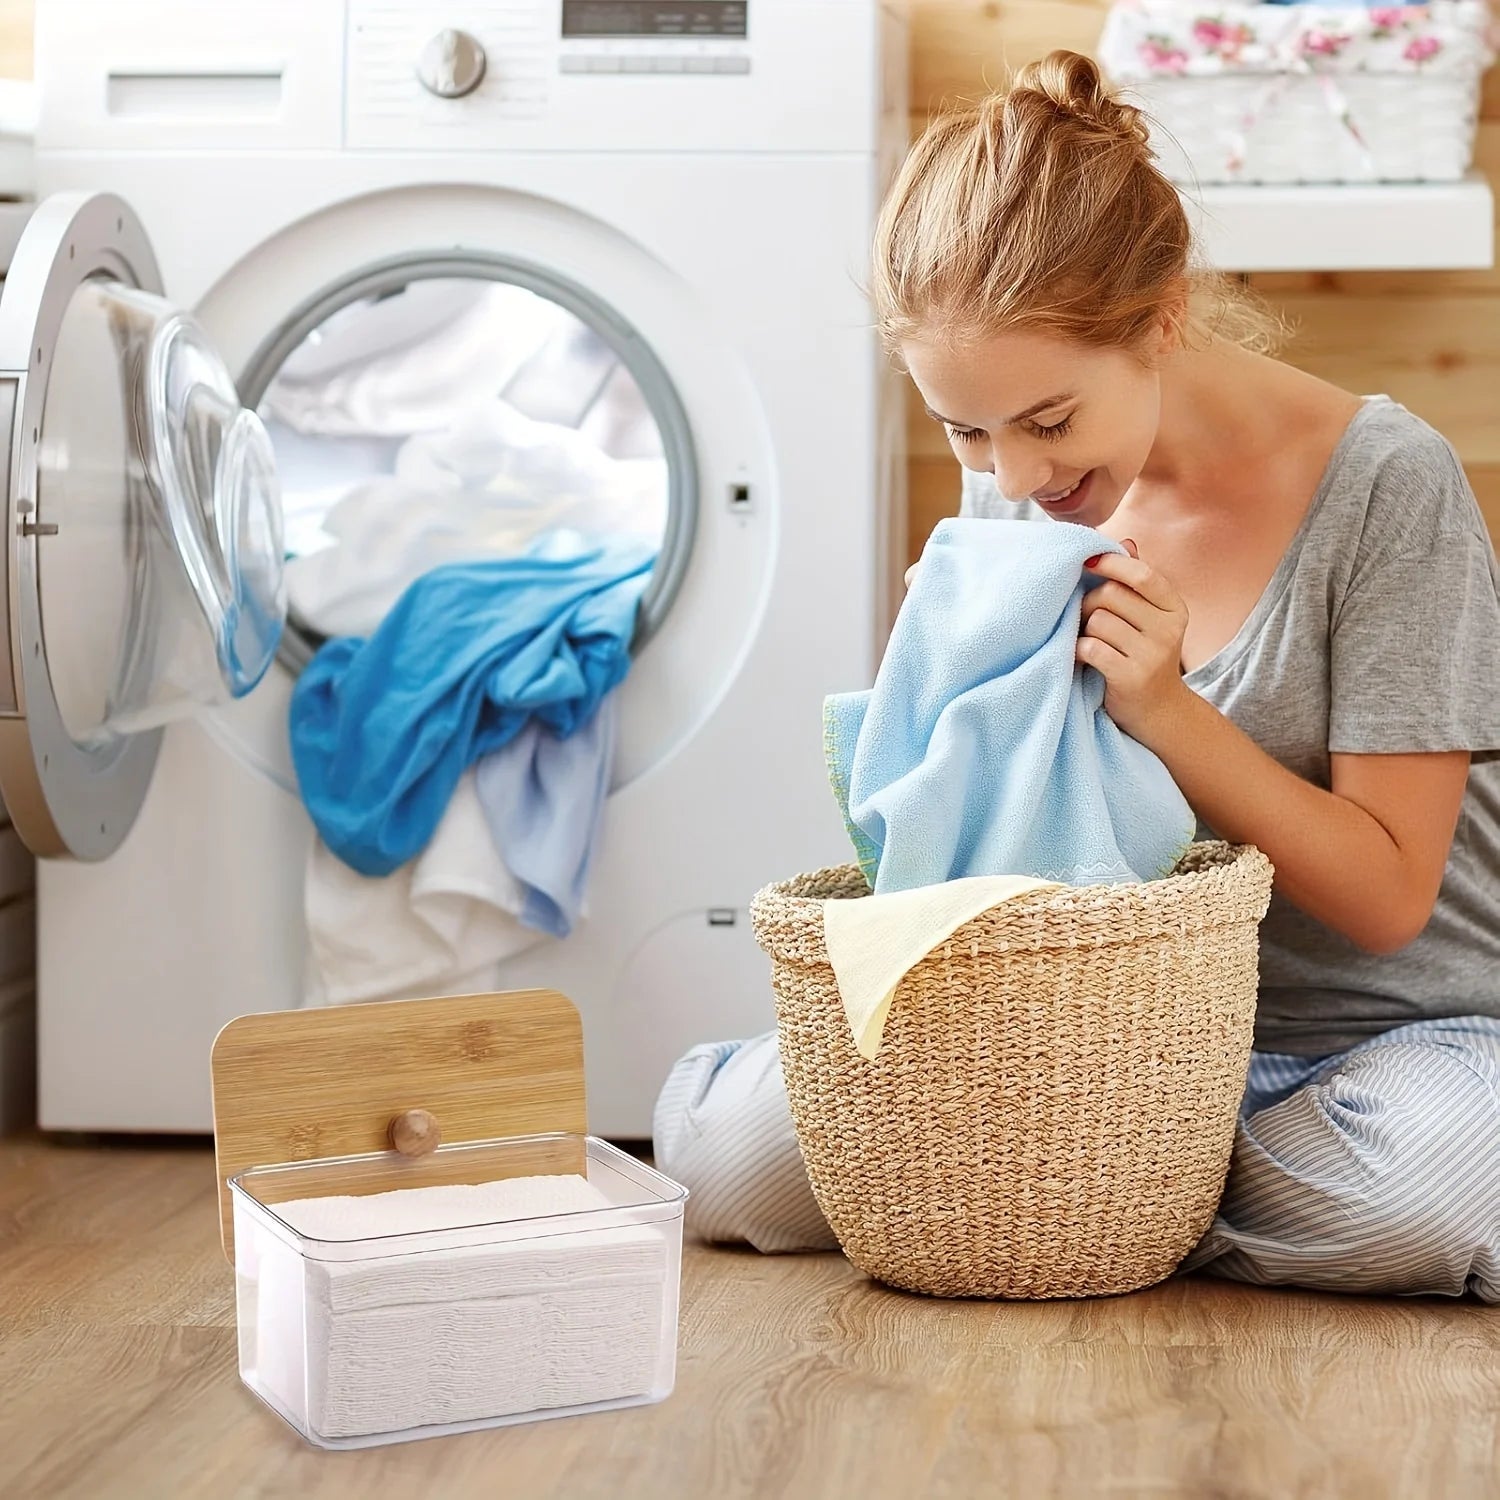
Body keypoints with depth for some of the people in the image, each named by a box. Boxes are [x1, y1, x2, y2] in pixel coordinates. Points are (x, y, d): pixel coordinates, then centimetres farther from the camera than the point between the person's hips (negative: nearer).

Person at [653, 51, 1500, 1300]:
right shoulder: (1014, 491, 0)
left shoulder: (1383, 483, -15)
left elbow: (1386, 894, -13)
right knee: (726, 1144, -15)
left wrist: (1163, 708, -25)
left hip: (1393, 1030, -3)